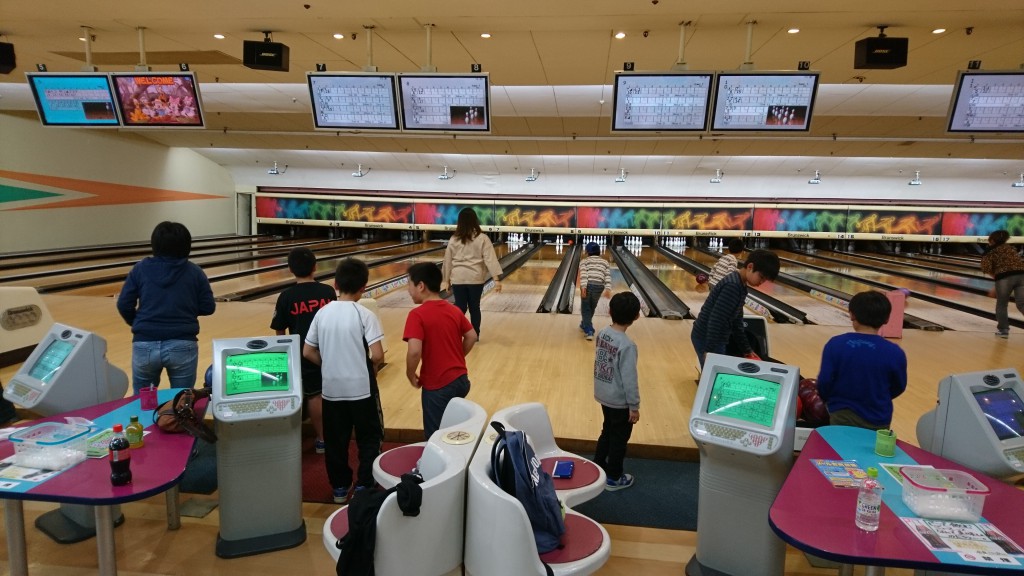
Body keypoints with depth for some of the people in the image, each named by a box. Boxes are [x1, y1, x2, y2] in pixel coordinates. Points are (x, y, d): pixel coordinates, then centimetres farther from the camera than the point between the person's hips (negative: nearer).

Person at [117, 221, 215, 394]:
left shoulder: (141, 268, 4)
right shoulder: (195, 272, 3)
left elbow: (124, 305, 2)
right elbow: (208, 307, 2)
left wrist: (137, 324, 20)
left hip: (145, 345, 1)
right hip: (183, 345, -1)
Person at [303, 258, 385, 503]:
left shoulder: (322, 313, -2)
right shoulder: (365, 315, -14)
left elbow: (308, 352, 2)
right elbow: (377, 356, -20)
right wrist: (371, 370, 0)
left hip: (332, 388, 4)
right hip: (361, 388, -4)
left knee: (335, 440, 17)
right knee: (369, 439, 13)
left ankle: (340, 487, 28)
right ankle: (365, 487, 17)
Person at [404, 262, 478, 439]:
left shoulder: (417, 315, -17)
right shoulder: (455, 310, 3)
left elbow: (414, 351, -25)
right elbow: (471, 337, 9)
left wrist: (411, 375, -8)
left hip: (437, 386, -6)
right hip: (460, 380, 7)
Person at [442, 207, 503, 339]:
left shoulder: (454, 239, 2)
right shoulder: (482, 238, -5)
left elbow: (447, 261, 7)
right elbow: (490, 259, -12)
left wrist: (446, 279, 16)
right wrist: (496, 279, -14)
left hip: (458, 278, 1)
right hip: (476, 278, -1)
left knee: (459, 307, 7)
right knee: (474, 307, 10)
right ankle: (474, 336, 19)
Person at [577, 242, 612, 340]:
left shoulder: (584, 261, 12)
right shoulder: (605, 262, 20)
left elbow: (583, 274, -6)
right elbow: (608, 276, 5)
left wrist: (583, 286, -15)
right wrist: (608, 289, -4)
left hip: (587, 285, -2)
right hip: (599, 287, 3)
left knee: (585, 308, 10)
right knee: (591, 308, 24)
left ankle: (589, 331, -4)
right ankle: (585, 325, 44)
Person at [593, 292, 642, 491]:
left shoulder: (602, 333, -6)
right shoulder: (627, 345, -28)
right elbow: (629, 379, -24)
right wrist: (634, 406, -13)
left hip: (604, 395, 7)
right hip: (620, 402, -7)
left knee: (607, 432, 25)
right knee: (619, 439, 12)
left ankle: (597, 468, 38)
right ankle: (614, 478, 28)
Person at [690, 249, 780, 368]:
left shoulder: (740, 285, 9)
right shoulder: (733, 286, -22)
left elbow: (736, 321, 16)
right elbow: (716, 319, -26)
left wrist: (746, 350, 19)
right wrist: (709, 350, -25)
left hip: (714, 339, 10)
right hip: (707, 340, -10)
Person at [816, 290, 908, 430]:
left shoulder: (835, 345, -12)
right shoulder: (894, 353, -10)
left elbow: (824, 382, -9)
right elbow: (898, 388, 5)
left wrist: (828, 400, 12)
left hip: (842, 415, 0)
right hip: (877, 421, 0)